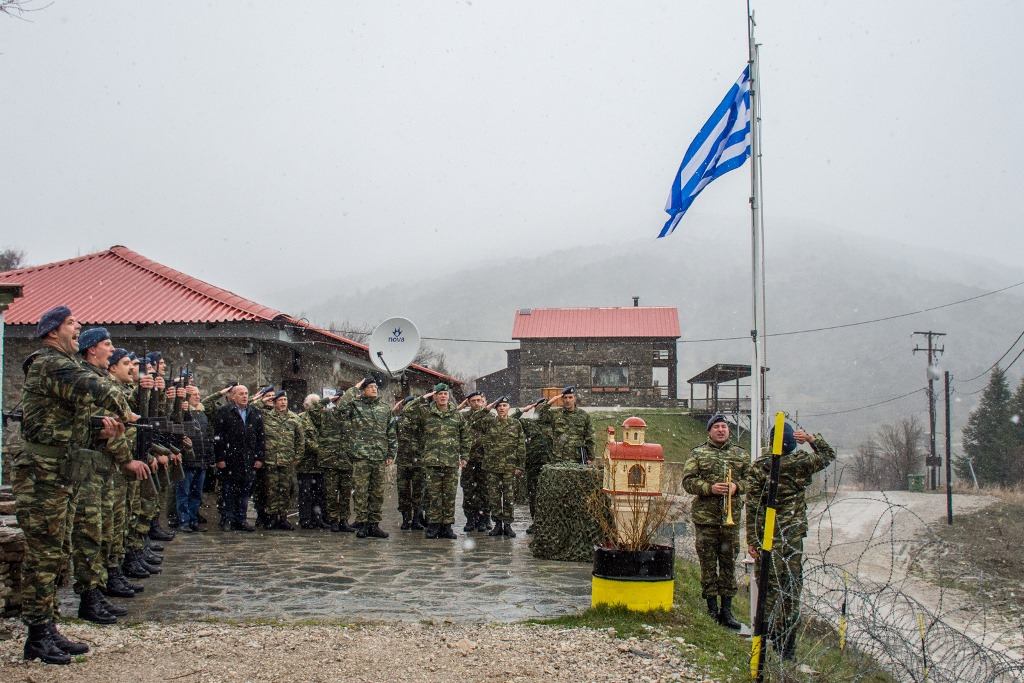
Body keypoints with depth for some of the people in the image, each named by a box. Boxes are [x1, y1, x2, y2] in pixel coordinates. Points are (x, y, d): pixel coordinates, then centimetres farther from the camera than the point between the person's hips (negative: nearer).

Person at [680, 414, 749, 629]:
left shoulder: (741, 455, 11)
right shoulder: (698, 454, 4)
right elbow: (688, 481, -2)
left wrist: (737, 486, -9)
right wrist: (709, 488, -15)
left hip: (731, 517, 2)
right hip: (705, 517, -2)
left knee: (729, 563, 5)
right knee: (708, 564, 3)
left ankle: (727, 609, 13)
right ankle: (712, 609, 11)